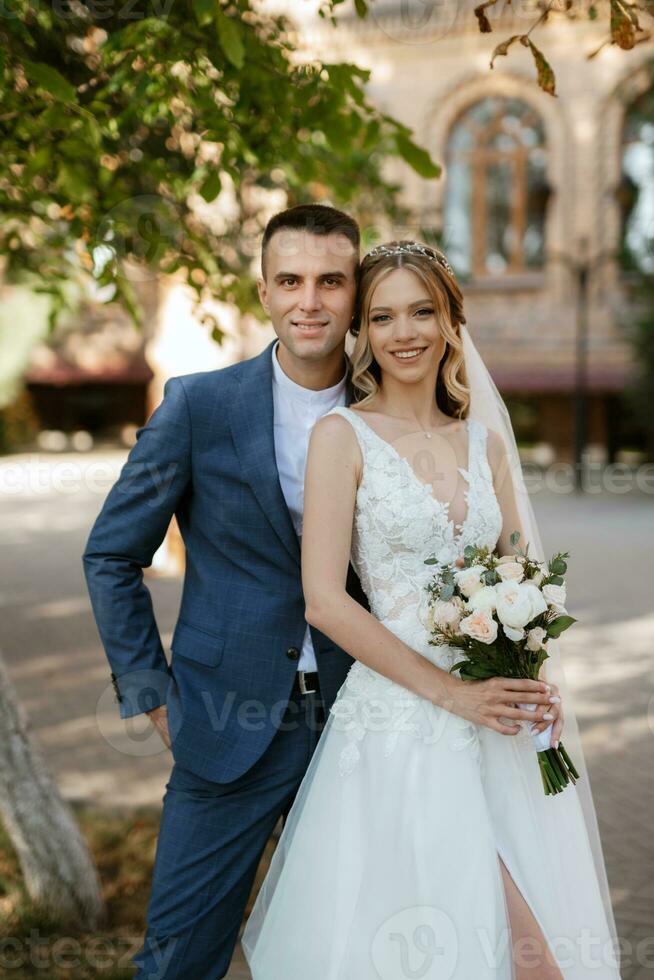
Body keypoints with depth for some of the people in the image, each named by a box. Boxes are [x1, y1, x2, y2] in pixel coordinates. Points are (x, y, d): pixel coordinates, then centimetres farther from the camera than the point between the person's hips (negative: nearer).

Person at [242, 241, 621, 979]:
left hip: (495, 728, 5)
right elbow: (324, 600, -12)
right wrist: (452, 692, -14)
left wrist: (540, 673, -4)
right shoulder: (343, 435, -5)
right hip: (398, 723, -5)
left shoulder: (486, 437, 9)